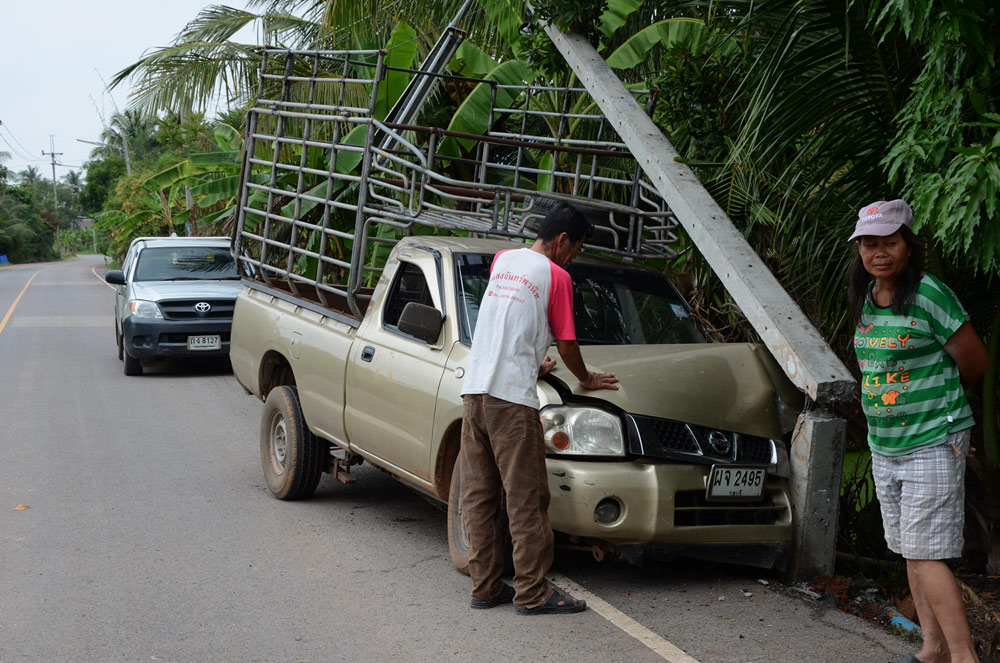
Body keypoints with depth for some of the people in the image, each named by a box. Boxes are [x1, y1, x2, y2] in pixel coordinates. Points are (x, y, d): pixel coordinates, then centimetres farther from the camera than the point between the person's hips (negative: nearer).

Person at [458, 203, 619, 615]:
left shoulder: (502, 260, 17)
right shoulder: (556, 276, -3)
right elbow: (566, 344, 3)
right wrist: (586, 379, 20)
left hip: (473, 390, 7)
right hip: (512, 398, -7)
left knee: (478, 496, 10)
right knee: (526, 500, -1)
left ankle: (485, 587, 15)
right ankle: (532, 593, 2)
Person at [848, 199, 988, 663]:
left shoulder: (929, 294, -14)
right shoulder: (865, 298, 8)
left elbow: (973, 362, -7)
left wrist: (934, 402, 7)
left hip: (933, 445, -8)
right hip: (884, 447, 8)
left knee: (926, 555, -12)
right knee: (910, 554, 12)